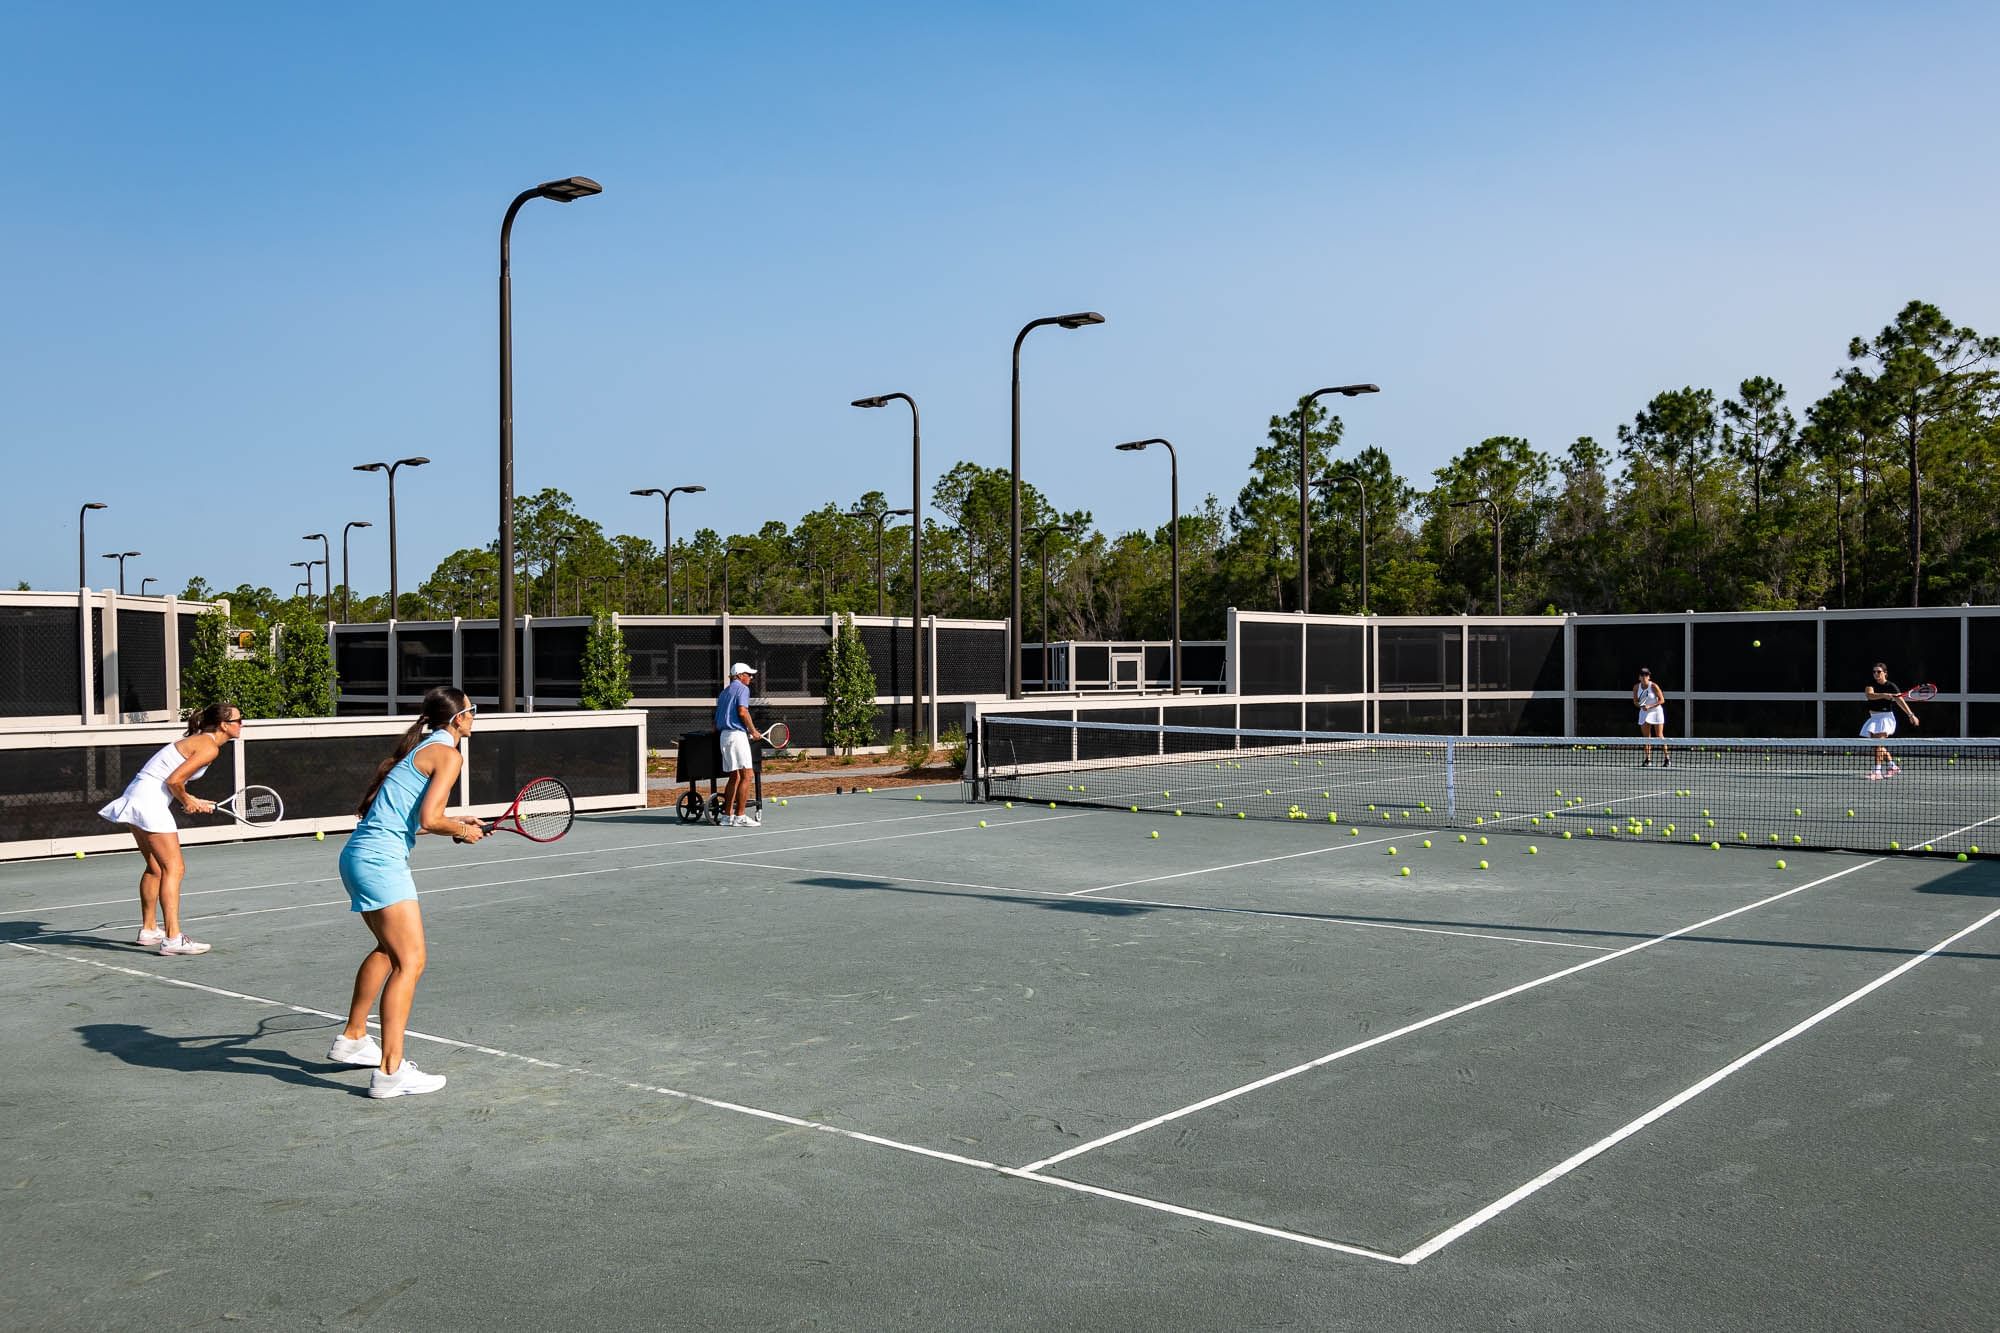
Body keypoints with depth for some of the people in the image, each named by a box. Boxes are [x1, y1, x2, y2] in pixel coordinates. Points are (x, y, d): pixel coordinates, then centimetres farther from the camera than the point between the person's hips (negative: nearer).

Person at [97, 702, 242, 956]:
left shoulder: (198, 740, 18)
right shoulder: (209, 747, -12)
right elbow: (174, 781, -18)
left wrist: (192, 802, 7)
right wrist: (187, 801, 0)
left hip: (135, 800, 11)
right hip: (150, 803, -11)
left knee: (155, 867, 21)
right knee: (174, 868, -12)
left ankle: (148, 930, 32)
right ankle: (173, 939, -16)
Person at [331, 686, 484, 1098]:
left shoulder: (420, 748, 18)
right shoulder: (448, 754, -9)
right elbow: (428, 820, -18)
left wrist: (456, 825, 18)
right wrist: (462, 830, 0)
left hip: (358, 855, 10)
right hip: (380, 862, -10)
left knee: (389, 948, 26)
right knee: (410, 962, -9)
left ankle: (351, 1039, 38)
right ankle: (390, 1072, -12)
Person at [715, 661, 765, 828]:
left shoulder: (724, 692, 22)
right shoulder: (742, 688, -4)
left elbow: (717, 722, 20)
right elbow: (742, 712, -18)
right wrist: (753, 731, -10)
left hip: (723, 735, 9)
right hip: (737, 734, -9)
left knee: (734, 777, 14)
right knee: (746, 776, -8)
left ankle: (727, 815, 13)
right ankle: (740, 817, -11)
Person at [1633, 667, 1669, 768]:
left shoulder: (1654, 686, -14)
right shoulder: (1636, 687, -2)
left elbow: (1662, 700, -12)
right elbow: (1635, 702, 6)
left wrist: (1650, 706, -21)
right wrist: (1641, 706, -16)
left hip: (1656, 712, -4)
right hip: (1644, 713, 4)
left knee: (1660, 736, -5)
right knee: (1646, 737, 2)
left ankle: (1667, 758, 2)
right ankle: (1648, 760, 6)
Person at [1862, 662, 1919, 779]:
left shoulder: (1891, 686, -8)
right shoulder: (1871, 684, 1)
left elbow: (1900, 701, -13)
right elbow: (1869, 695, -19)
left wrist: (1911, 715, -20)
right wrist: (1884, 695, -35)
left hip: (1885, 717, -6)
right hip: (1874, 717, 6)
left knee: (1879, 743, -18)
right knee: (1876, 744, 12)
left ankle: (1877, 771, -22)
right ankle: (1892, 766, 27)